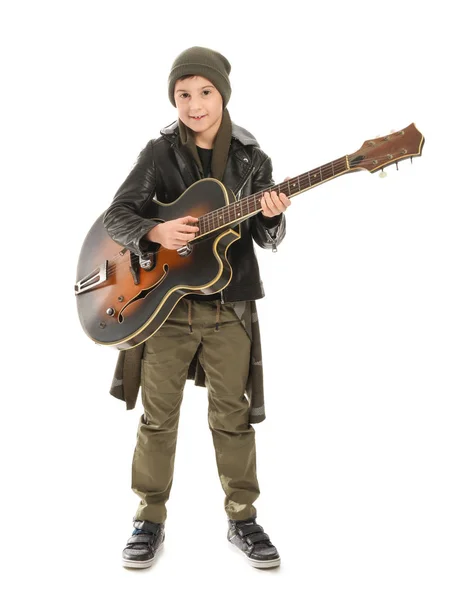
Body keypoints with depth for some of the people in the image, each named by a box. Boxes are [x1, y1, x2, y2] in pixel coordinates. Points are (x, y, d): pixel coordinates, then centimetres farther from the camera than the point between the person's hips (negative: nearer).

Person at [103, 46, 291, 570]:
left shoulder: (252, 158, 3)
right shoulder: (159, 153, 0)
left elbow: (267, 239, 3)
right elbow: (116, 217, -4)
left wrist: (269, 218, -19)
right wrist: (156, 233, -23)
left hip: (230, 305, 1)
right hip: (166, 299, 0)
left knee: (232, 414, 8)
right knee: (157, 415, 6)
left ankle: (242, 518, 23)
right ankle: (150, 520, 22)